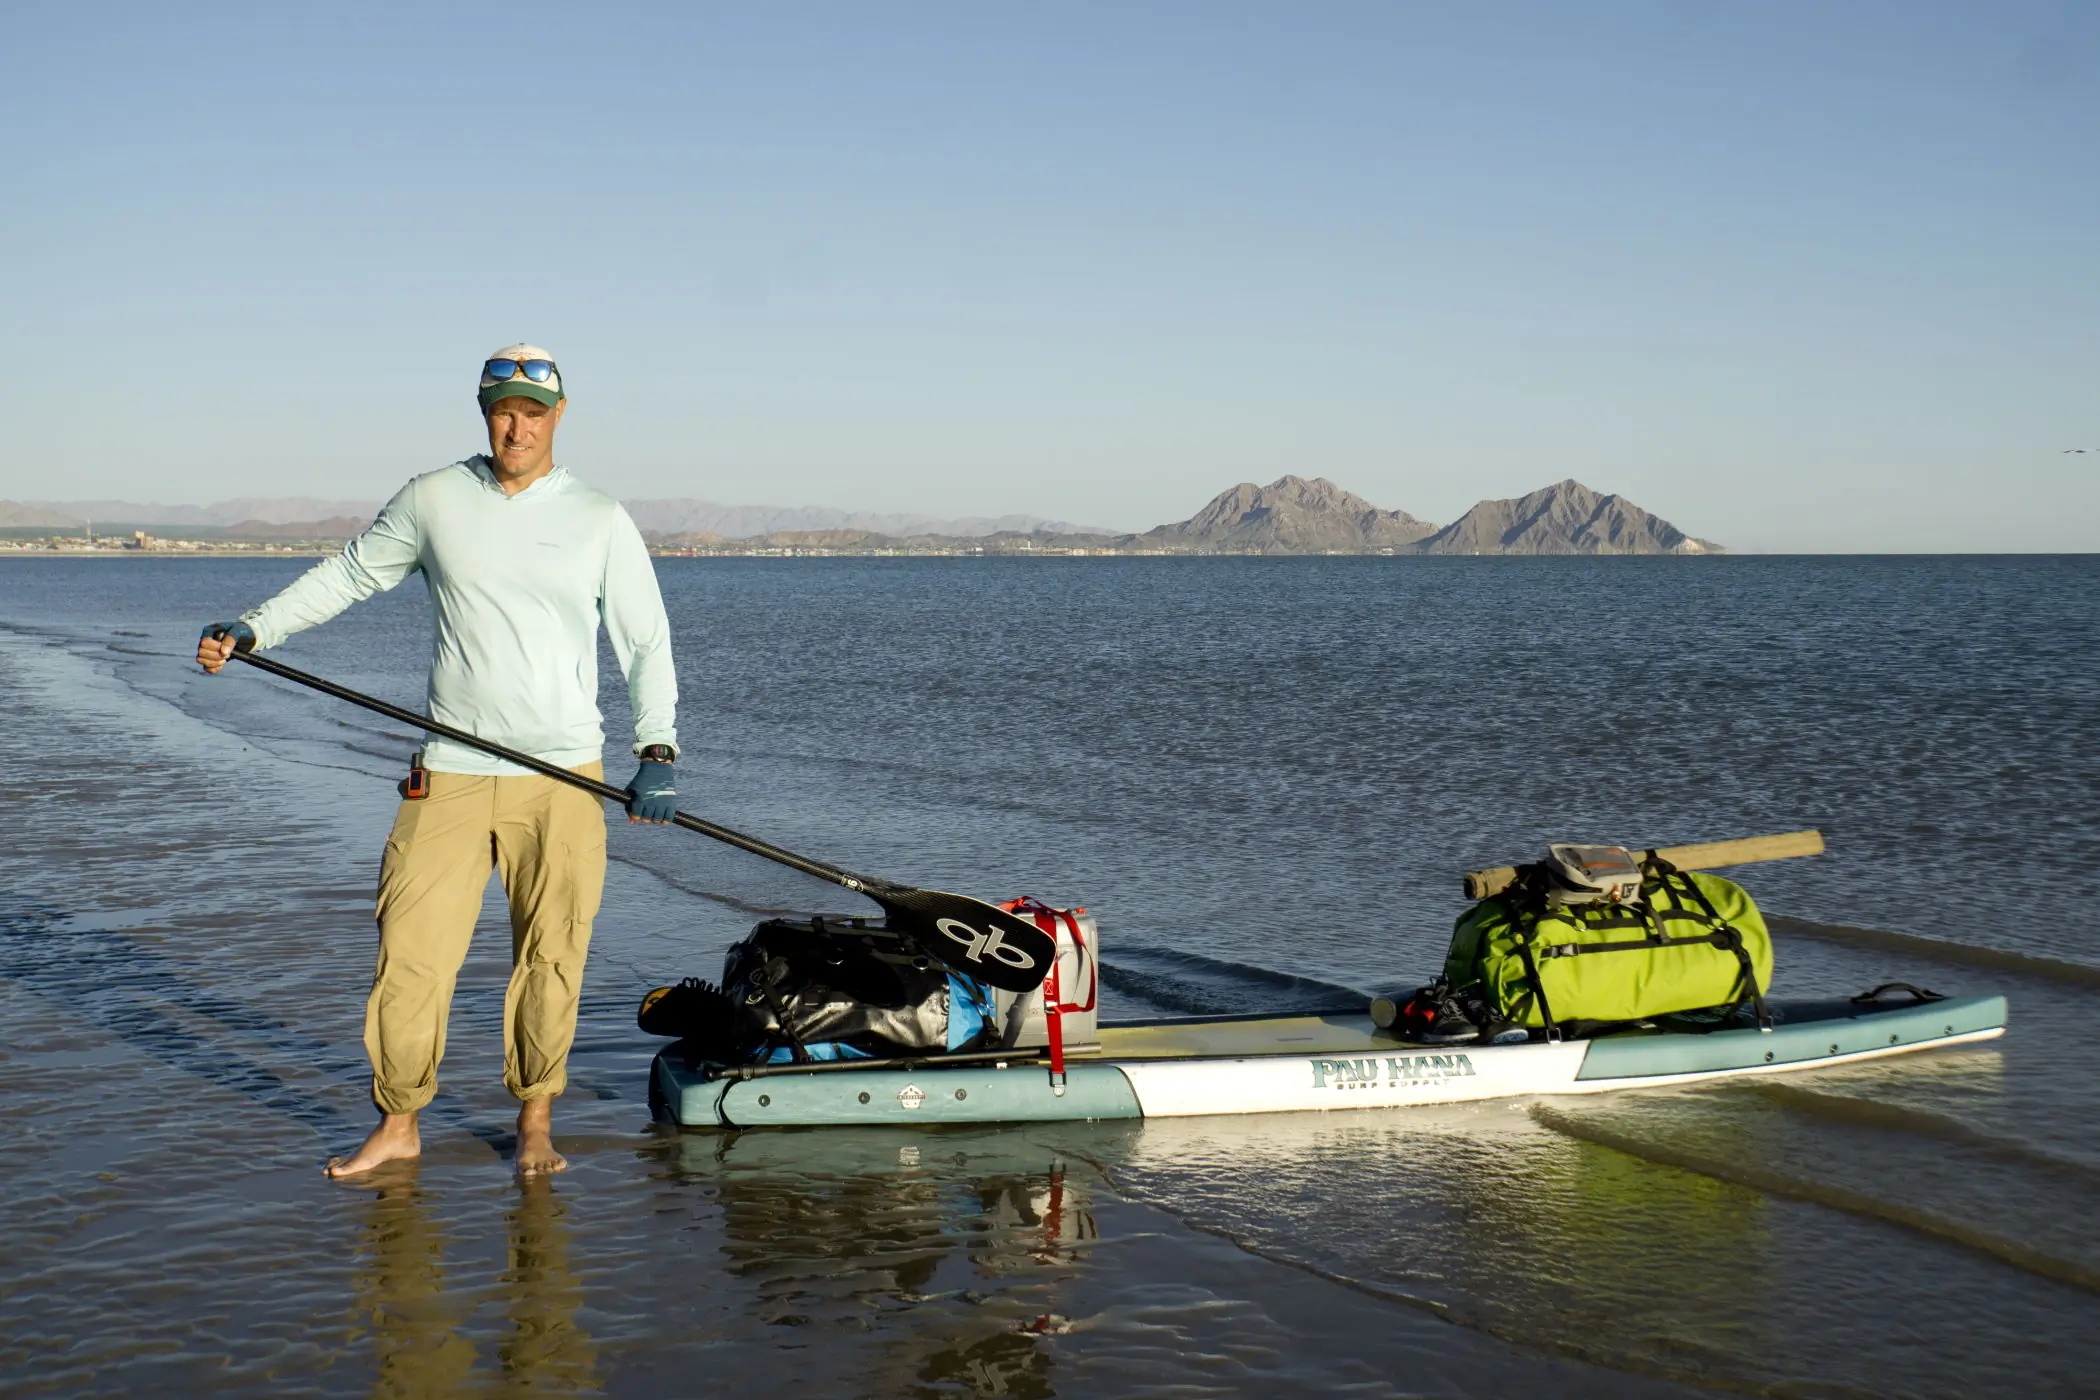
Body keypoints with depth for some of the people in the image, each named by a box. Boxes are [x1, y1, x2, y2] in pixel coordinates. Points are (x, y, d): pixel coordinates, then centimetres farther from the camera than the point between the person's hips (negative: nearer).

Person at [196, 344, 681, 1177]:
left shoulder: (600, 522, 4)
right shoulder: (433, 501, 7)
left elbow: (647, 642, 4)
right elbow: (348, 575, 17)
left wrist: (657, 751, -7)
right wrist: (250, 630, 8)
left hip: (562, 776, -1)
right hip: (451, 774, 1)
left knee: (550, 954, 1)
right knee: (410, 950, -2)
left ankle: (535, 1121, 18)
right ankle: (397, 1124, 14)